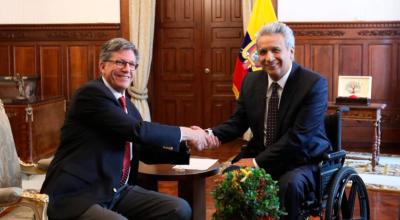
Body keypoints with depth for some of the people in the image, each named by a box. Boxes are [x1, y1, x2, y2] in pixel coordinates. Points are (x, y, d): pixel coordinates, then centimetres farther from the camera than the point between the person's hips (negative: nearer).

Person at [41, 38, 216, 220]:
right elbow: (137, 131, -20)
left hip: (117, 191, 9)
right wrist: (184, 133, -10)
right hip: (74, 195, -9)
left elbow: (146, 150, 19)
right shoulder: (92, 93, -12)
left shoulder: (128, 106, 17)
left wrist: (185, 143, 4)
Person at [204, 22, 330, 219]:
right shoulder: (251, 81, 3)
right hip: (259, 156, 5)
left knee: (289, 184, -33)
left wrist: (257, 162, -22)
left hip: (301, 160, -4)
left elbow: (298, 138, -21)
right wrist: (212, 135, -14)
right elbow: (238, 122, 7)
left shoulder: (314, 84, -16)